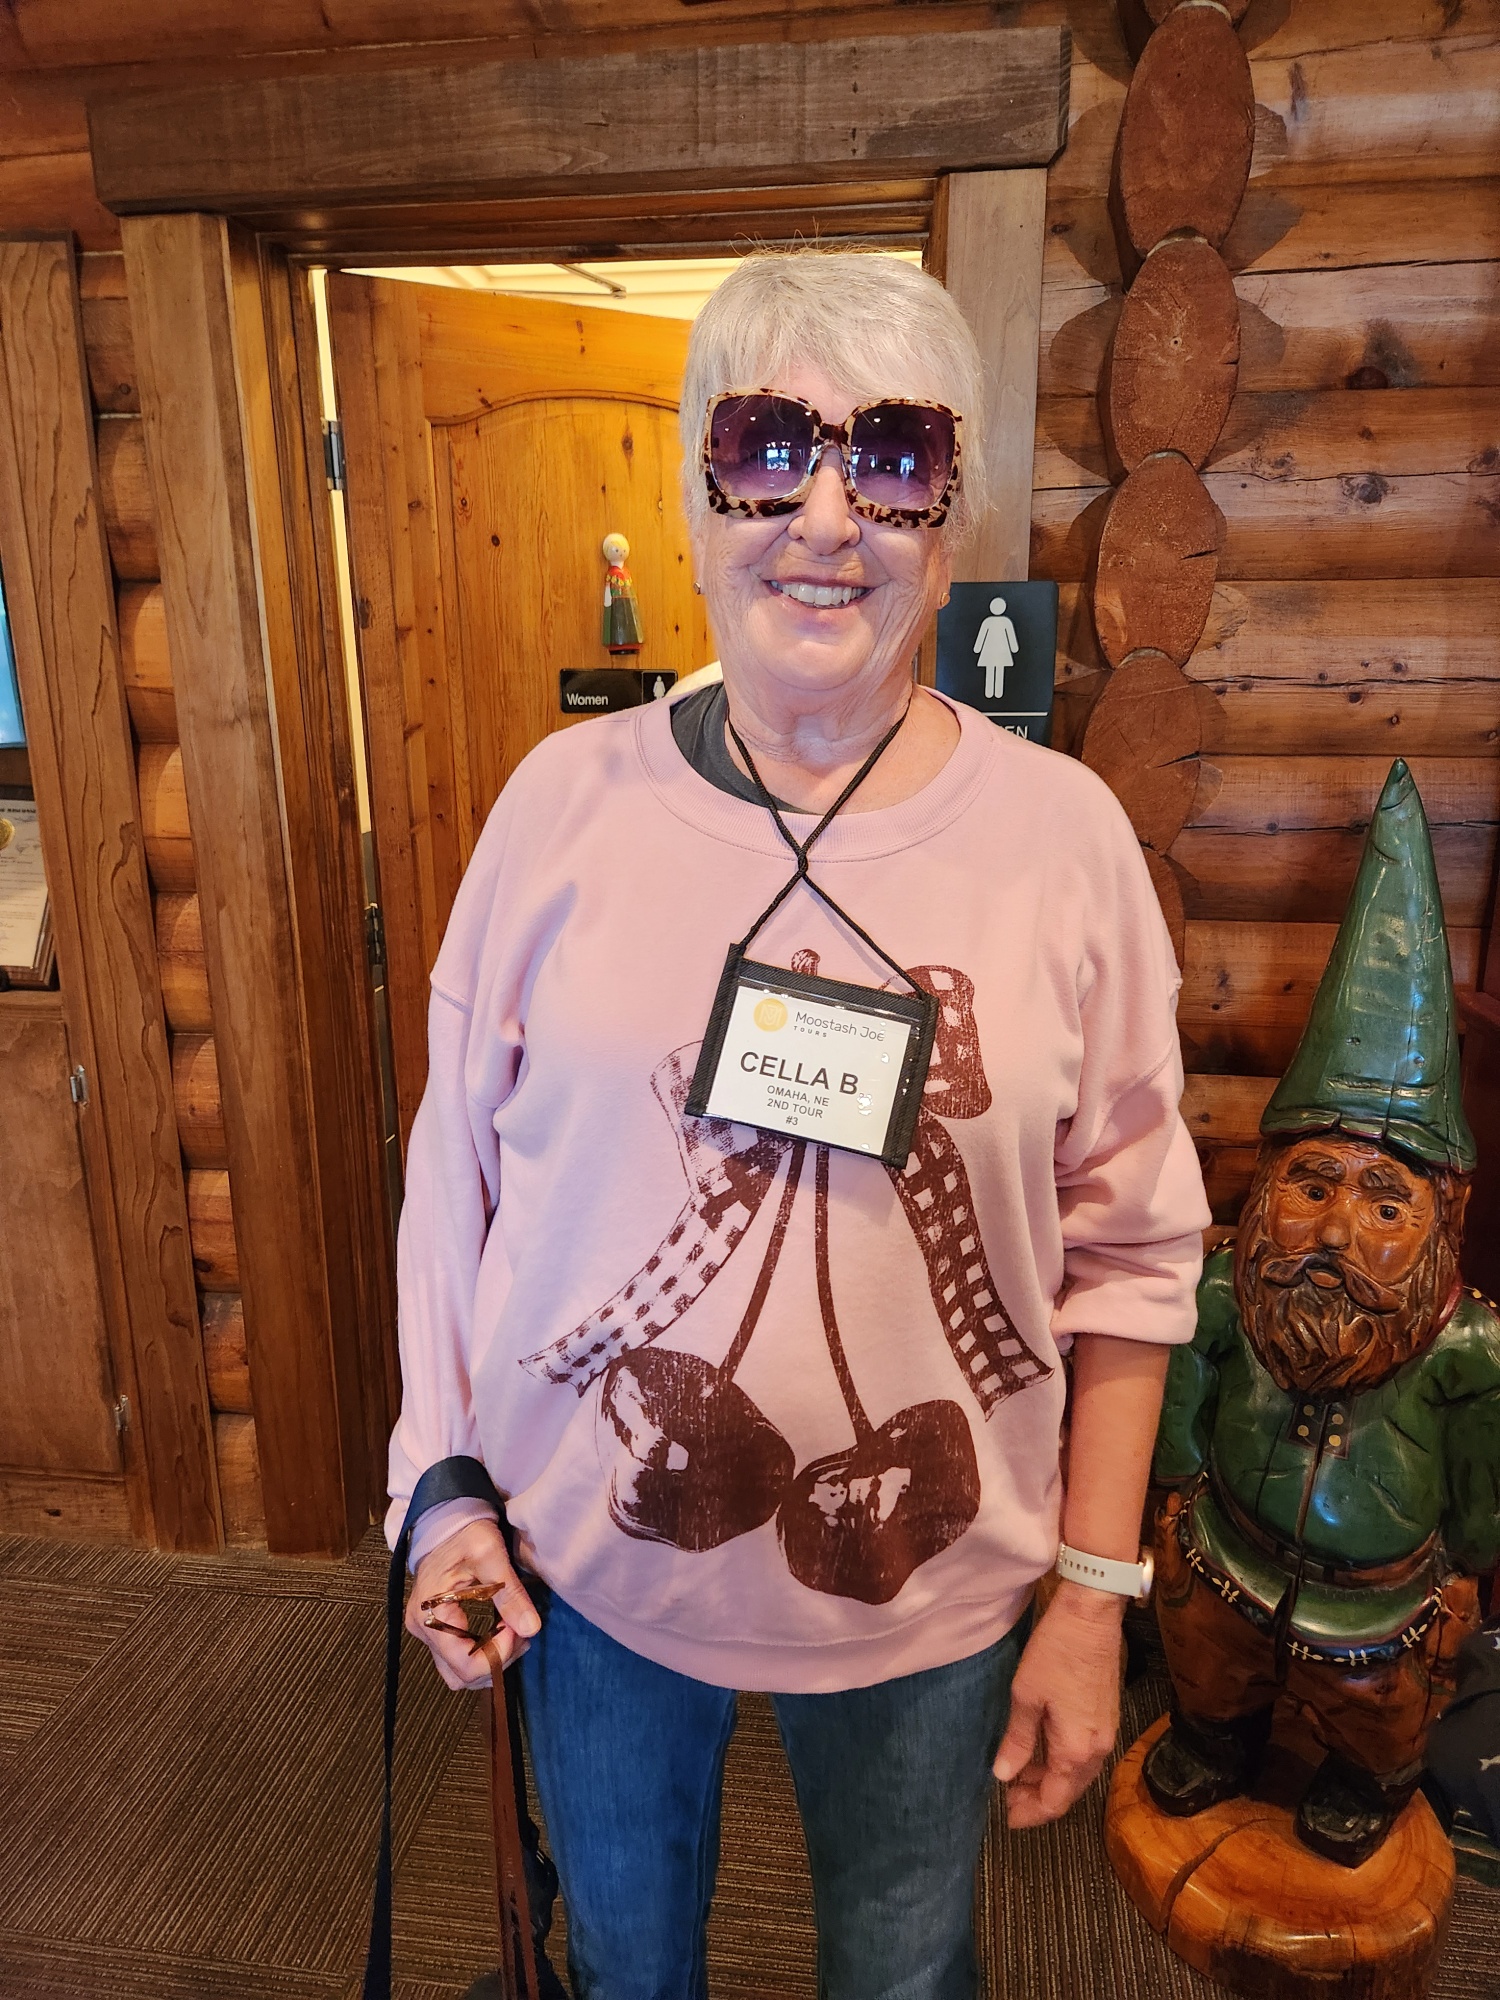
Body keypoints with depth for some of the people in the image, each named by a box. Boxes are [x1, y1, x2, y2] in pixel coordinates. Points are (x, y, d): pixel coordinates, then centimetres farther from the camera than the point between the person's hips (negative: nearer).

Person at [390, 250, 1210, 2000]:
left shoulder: (1061, 834, -11)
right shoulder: (572, 797, -10)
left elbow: (1132, 1248, -6)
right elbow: (457, 1158, -2)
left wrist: (1095, 1592, -3)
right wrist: (440, 1478, 0)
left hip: (931, 1588, 0)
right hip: (589, 1551, 1)